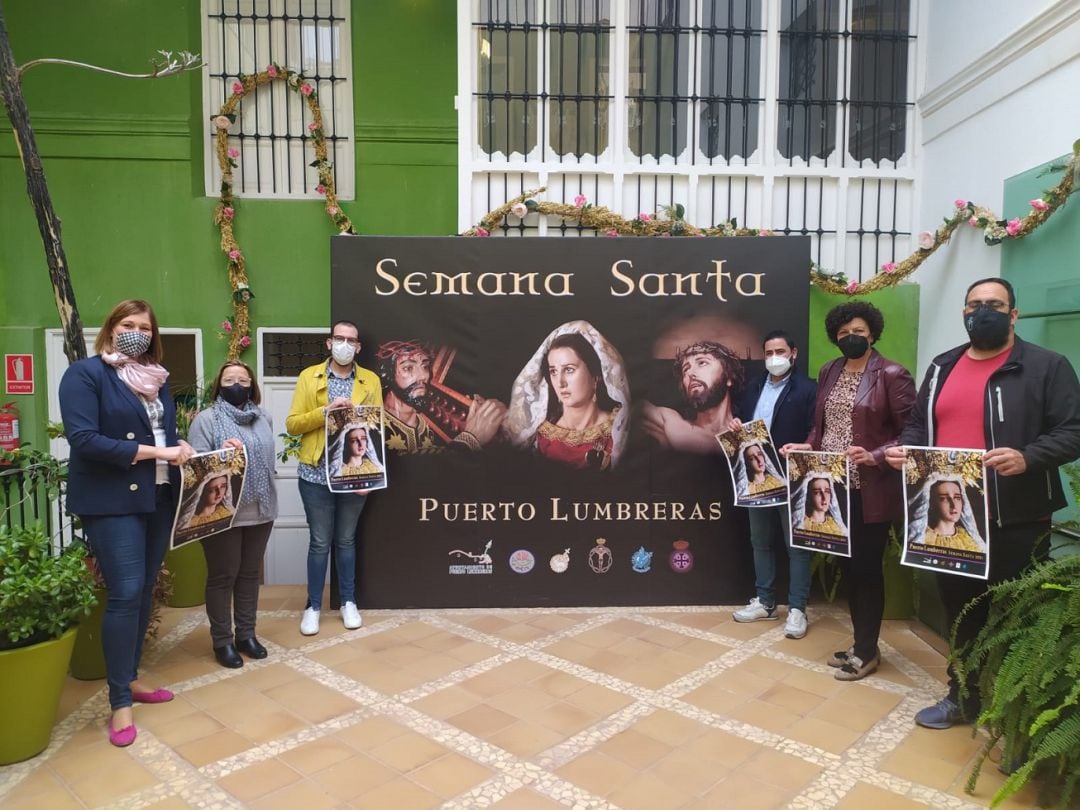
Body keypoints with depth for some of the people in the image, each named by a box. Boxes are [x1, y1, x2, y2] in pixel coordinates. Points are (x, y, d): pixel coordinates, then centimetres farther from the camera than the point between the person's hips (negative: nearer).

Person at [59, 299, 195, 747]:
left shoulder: (158, 378, 15)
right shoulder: (85, 373, -7)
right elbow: (84, 439, -17)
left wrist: (182, 450, -5)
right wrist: (153, 453, -19)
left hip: (158, 497, 7)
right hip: (112, 501, -7)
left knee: (144, 590, 12)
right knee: (125, 593, -8)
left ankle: (129, 677, 27)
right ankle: (120, 701, 5)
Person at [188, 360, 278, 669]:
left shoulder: (264, 419, 10)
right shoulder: (205, 419, -6)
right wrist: (222, 453, -29)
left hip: (260, 511, 5)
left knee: (250, 573, 14)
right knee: (222, 576, 5)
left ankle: (246, 634, 26)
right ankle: (222, 641, 18)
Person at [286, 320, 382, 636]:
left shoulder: (370, 381, 4)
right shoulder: (309, 376, 2)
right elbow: (293, 424, -4)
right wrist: (326, 411, -19)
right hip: (316, 474, -1)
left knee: (346, 540, 13)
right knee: (320, 542, 7)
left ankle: (348, 602, 27)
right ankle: (313, 606, 22)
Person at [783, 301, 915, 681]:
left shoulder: (892, 375, -9)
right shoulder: (829, 372, 11)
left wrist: (875, 456, -25)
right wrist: (807, 446, -2)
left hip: (871, 490, -6)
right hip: (833, 486, 6)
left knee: (867, 568, 5)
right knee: (848, 566, 14)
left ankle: (867, 651, 22)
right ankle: (861, 643, 31)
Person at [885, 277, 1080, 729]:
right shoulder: (942, 367, 12)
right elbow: (918, 423, 19)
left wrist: (1028, 458, -26)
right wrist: (905, 448, -2)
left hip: (1015, 521, -5)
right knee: (959, 609, 16)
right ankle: (963, 695, 33)